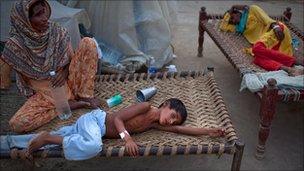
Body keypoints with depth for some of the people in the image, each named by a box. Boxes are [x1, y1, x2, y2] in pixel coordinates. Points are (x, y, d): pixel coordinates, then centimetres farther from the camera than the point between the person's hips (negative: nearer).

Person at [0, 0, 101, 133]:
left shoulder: (58, 33, -9)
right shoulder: (15, 45, -16)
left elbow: (73, 61, 1)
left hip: (68, 84, 1)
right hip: (43, 94, -1)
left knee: (88, 42, -17)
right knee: (17, 124, -28)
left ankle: (85, 96, -10)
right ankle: (67, 104, -12)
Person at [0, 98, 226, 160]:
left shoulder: (155, 124, 7)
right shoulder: (146, 107, -16)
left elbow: (181, 129, 6)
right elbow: (117, 117, -21)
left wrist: (208, 131, 1)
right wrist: (127, 138, -35)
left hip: (95, 127, 7)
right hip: (93, 120, -7)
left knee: (56, 137, 11)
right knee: (93, 146, -38)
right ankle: (47, 138, -17)